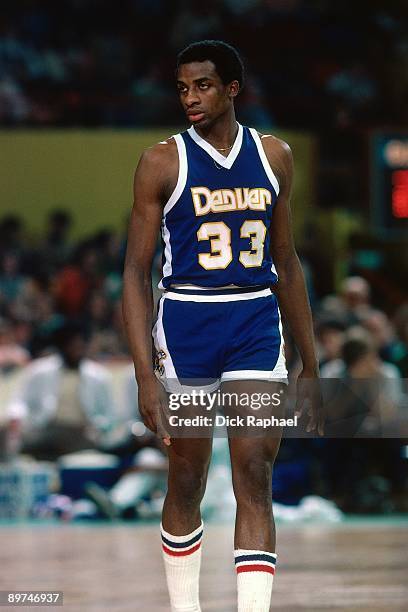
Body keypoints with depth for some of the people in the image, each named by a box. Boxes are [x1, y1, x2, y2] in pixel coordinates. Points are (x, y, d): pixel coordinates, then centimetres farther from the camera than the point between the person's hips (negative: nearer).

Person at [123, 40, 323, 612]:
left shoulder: (273, 156, 6)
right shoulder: (163, 162, -4)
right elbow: (136, 271, -6)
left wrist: (310, 365, 14)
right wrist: (146, 376, -16)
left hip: (257, 321, 2)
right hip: (186, 322, -2)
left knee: (255, 477, -9)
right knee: (186, 482, 7)